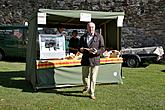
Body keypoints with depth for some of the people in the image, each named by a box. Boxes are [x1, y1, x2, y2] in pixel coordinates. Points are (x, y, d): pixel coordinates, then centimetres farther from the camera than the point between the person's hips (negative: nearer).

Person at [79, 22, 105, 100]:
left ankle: (92, 93, 10)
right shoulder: (83, 37, 13)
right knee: (85, 76, 11)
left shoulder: (99, 37, 4)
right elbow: (80, 47, 18)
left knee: (93, 78, -2)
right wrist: (81, 49, -6)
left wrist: (97, 51, -18)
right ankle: (87, 88, 39)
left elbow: (102, 48, 2)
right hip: (85, 60, 3)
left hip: (95, 59, -3)